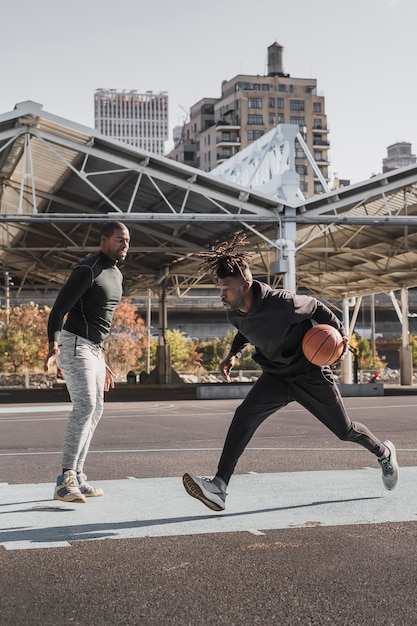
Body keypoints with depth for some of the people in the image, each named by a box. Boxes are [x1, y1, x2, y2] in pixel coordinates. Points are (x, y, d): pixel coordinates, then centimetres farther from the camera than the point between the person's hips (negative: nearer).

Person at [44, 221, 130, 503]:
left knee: (94, 411, 8)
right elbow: (58, 310, -20)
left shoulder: (116, 275, 16)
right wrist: (53, 346, -36)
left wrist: (102, 362, 24)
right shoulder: (87, 270, -14)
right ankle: (65, 482, -22)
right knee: (85, 407, -20)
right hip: (74, 345, -10)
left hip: (94, 350, 10)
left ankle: (76, 476, 15)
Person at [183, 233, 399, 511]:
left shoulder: (281, 303, -30)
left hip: (311, 375, -4)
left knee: (345, 431, 11)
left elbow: (316, 307, -11)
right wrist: (234, 354, -3)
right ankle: (219, 487, -30)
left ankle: (384, 452, 46)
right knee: (245, 414, -23)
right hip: (276, 376, 4)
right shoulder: (235, 313, -11)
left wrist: (340, 332, -21)